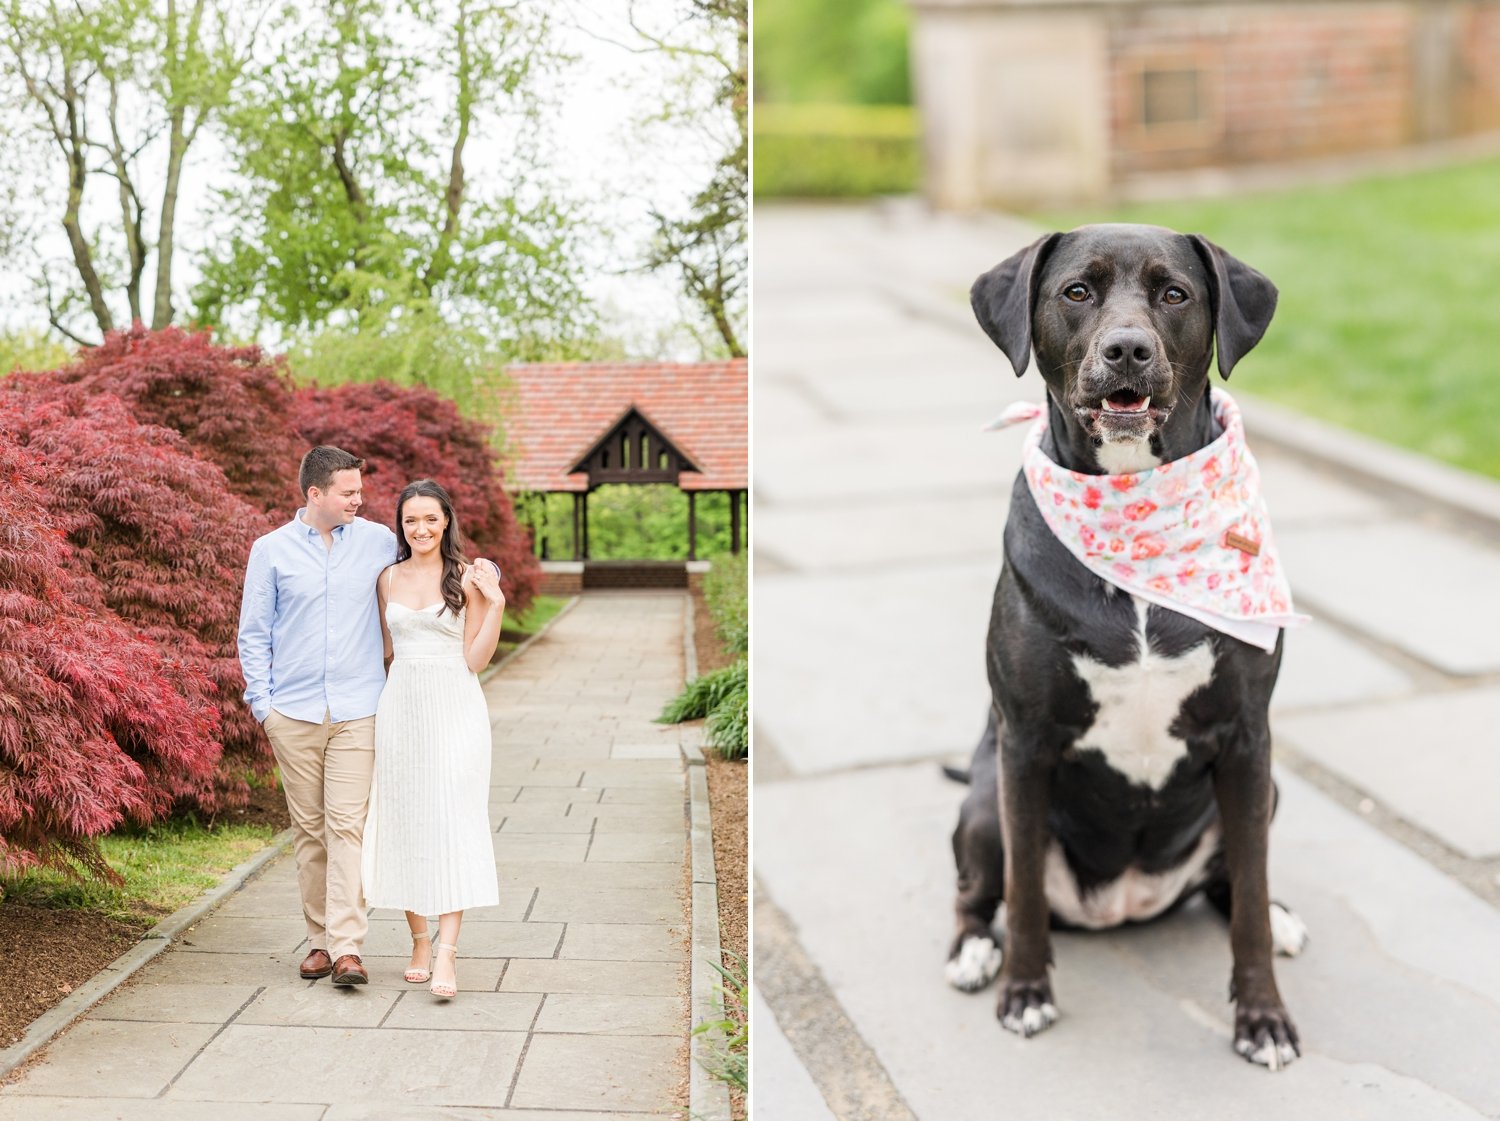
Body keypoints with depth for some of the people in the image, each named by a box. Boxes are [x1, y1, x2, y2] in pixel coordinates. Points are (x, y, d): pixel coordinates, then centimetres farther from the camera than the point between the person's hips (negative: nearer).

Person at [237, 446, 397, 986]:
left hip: (357, 712, 0)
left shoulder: (379, 541, 5)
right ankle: (319, 940, 18)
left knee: (348, 826, -9)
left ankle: (347, 947, -9)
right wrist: (261, 702, 0)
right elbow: (253, 633, 7)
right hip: (294, 714, 1)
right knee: (310, 830, 7)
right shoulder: (271, 550, 2)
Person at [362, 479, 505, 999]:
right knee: (404, 822, 6)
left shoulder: (467, 578, -2)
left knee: (451, 823, -10)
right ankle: (419, 941, 19)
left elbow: (475, 660, -4)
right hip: (400, 707, 4)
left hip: (454, 709, -4)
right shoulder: (389, 578, 9)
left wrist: (495, 605, -14)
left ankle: (447, 951, -13)